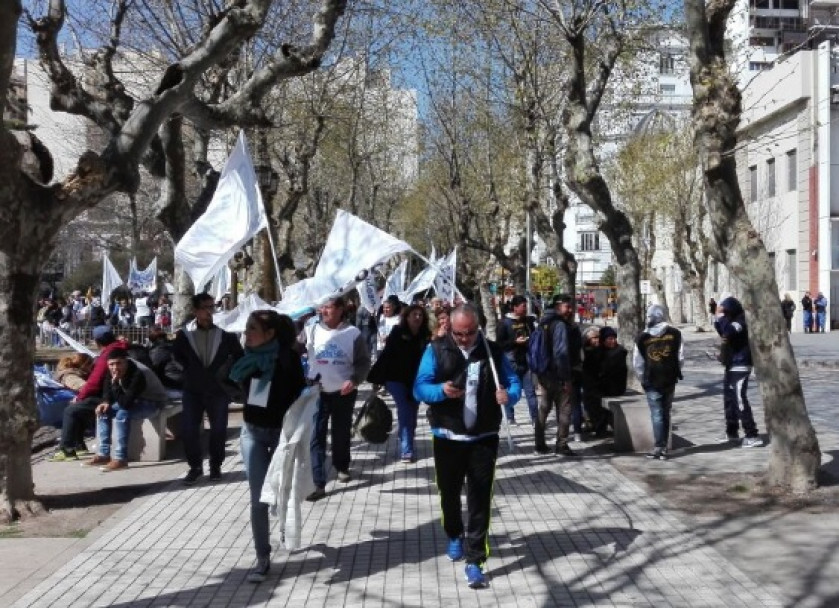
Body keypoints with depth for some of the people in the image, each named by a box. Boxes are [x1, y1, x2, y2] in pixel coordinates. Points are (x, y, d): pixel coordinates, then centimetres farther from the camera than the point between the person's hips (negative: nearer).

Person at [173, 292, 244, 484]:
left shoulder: (225, 336, -2)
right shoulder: (184, 335, -2)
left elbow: (239, 357, 9)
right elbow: (176, 355, 12)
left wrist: (225, 373, 2)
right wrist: (190, 371, 6)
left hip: (217, 390, 0)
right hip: (193, 390, 0)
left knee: (218, 430, 1)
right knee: (189, 429, -5)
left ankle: (215, 466, 19)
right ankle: (195, 466, 12)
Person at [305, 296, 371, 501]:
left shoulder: (352, 333, -7)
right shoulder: (312, 330, -2)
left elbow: (363, 361, -4)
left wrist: (354, 380, -19)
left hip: (344, 392, 0)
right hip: (317, 392, 1)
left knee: (341, 433, 17)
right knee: (316, 437, -5)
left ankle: (342, 467, 43)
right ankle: (318, 484, -4)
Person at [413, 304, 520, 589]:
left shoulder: (493, 351, 1)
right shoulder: (436, 350, -4)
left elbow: (514, 382, 3)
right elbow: (419, 388, -9)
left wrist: (509, 394, -21)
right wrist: (441, 390, -30)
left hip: (484, 438, 0)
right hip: (447, 437, 0)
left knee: (480, 499, -2)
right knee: (449, 492, 17)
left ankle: (475, 560, 3)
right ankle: (455, 536, 44)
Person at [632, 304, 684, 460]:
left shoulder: (642, 337, -4)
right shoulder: (675, 333, 0)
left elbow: (637, 362, -2)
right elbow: (681, 357, 0)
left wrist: (643, 379, 11)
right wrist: (675, 372, 14)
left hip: (652, 381, -2)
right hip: (670, 380, 2)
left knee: (657, 414, 0)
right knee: (665, 413, 11)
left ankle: (659, 447, -6)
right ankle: (663, 447, 14)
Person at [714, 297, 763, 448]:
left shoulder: (741, 322, -17)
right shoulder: (732, 322, 12)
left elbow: (729, 332, -34)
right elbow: (722, 332, 26)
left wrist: (721, 316, -21)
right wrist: (718, 319, 7)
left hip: (740, 367, -10)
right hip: (731, 366, 10)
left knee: (740, 400, -13)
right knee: (729, 400, 17)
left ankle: (752, 435, -12)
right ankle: (732, 432, 29)